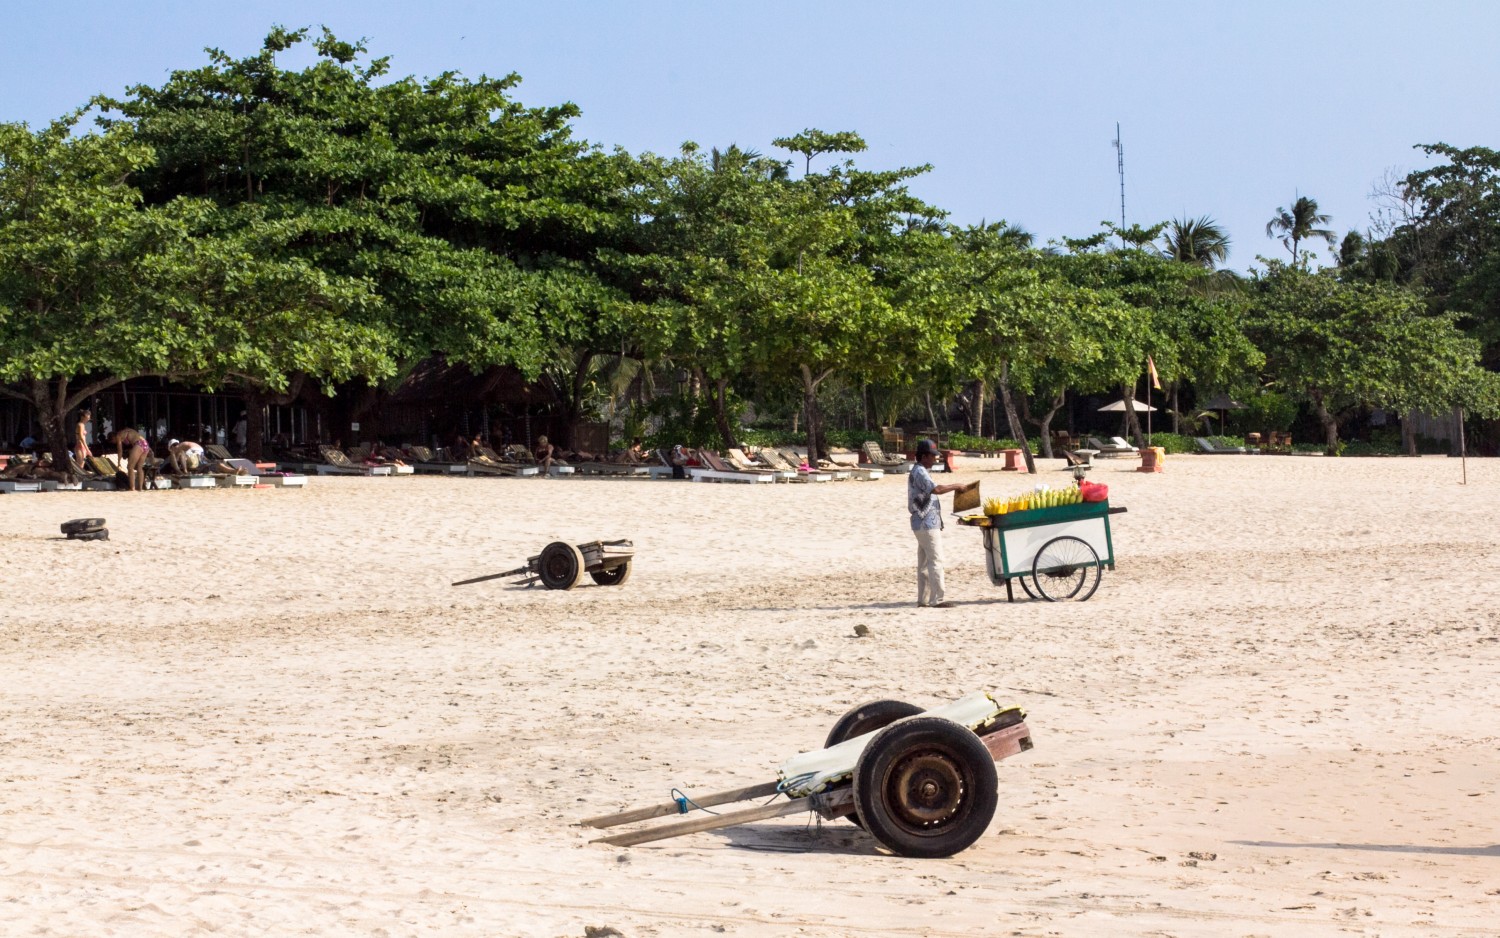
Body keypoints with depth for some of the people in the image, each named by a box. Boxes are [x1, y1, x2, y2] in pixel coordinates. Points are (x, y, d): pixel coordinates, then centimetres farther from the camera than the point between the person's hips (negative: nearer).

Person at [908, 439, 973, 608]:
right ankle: (938, 599, -12)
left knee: (924, 562, 10)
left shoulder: (920, 472, 18)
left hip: (924, 524, 11)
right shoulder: (920, 472, -15)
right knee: (936, 560, -11)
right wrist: (956, 486, -17)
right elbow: (936, 489, -26)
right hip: (927, 524, -11)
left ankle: (923, 598, 13)